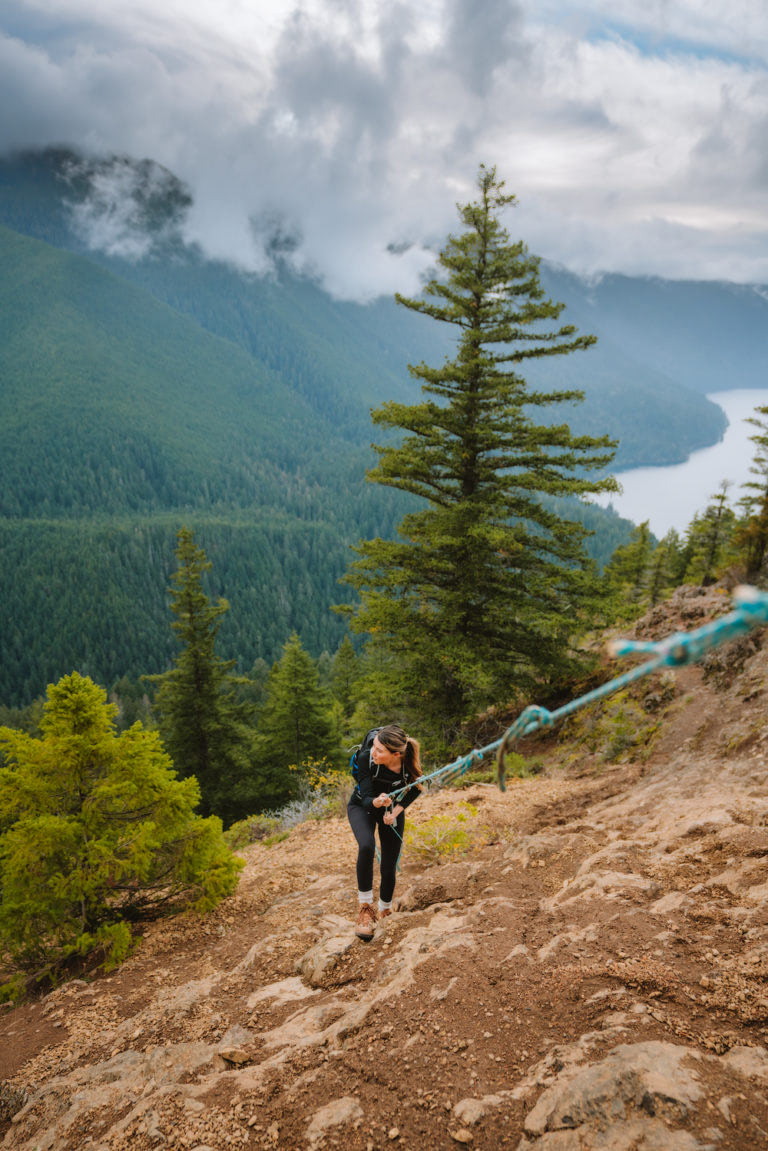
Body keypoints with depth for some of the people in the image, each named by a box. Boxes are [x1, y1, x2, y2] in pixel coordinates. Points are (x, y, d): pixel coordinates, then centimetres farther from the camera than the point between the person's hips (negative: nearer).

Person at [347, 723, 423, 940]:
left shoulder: (411, 763, -29)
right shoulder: (366, 758, -34)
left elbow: (416, 789, -6)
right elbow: (366, 799, -31)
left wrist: (397, 810, -16)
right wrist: (376, 802, -53)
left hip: (392, 810, 2)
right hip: (362, 807, -2)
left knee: (389, 868, 0)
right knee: (366, 846, -32)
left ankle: (385, 912, 30)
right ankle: (365, 908, -16)